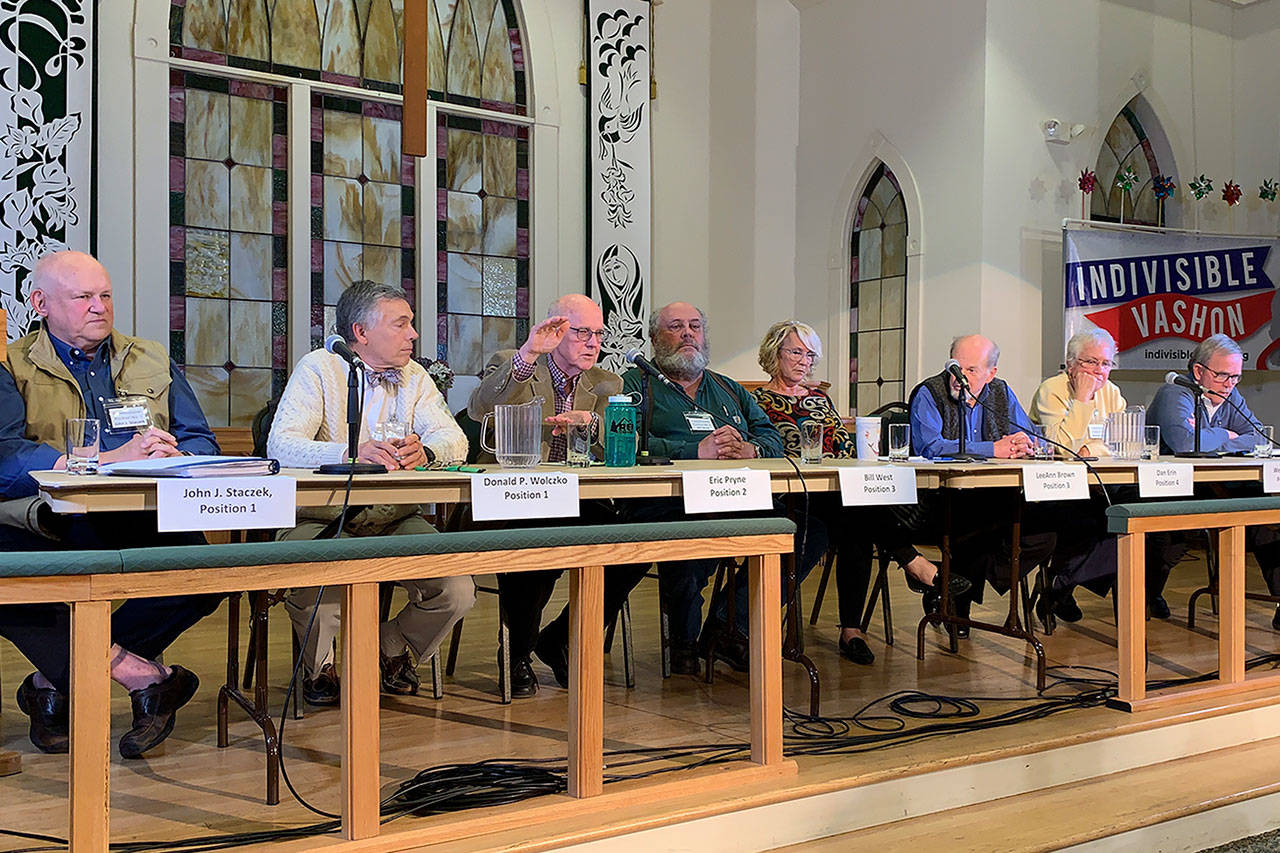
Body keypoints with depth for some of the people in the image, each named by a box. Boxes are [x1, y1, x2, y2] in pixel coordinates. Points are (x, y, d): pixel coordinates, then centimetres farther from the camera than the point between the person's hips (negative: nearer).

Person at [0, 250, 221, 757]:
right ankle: (141, 673, -18)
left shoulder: (153, 363, 20)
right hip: (49, 533, -2)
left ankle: (55, 681, -10)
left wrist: (171, 457, -14)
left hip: (140, 526, 2)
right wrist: (113, 458, -20)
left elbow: (202, 443, 12)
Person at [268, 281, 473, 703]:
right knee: (313, 594, -32)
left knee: (457, 592, -17)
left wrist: (423, 452, -26)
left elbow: (455, 440, -1)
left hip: (396, 521, 4)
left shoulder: (413, 375, 11)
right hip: (323, 521, -4)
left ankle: (394, 650, 18)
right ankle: (319, 667, 6)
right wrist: (352, 453, -34)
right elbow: (281, 445, -17)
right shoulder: (319, 368, -3)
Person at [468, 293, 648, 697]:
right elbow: (479, 409, -18)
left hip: (580, 508, 4)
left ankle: (560, 640, 5)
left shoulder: (607, 385, 15)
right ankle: (520, 653, -2)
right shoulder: (510, 365, 3)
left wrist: (590, 421, -17)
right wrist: (528, 353, -27)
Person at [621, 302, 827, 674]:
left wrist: (750, 448, -6)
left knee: (813, 524, -19)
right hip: (669, 501, -5)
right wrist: (698, 451, -15)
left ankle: (729, 624, -9)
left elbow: (773, 438, 19)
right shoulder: (636, 385, 14)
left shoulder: (731, 390, 31)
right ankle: (684, 639, -10)